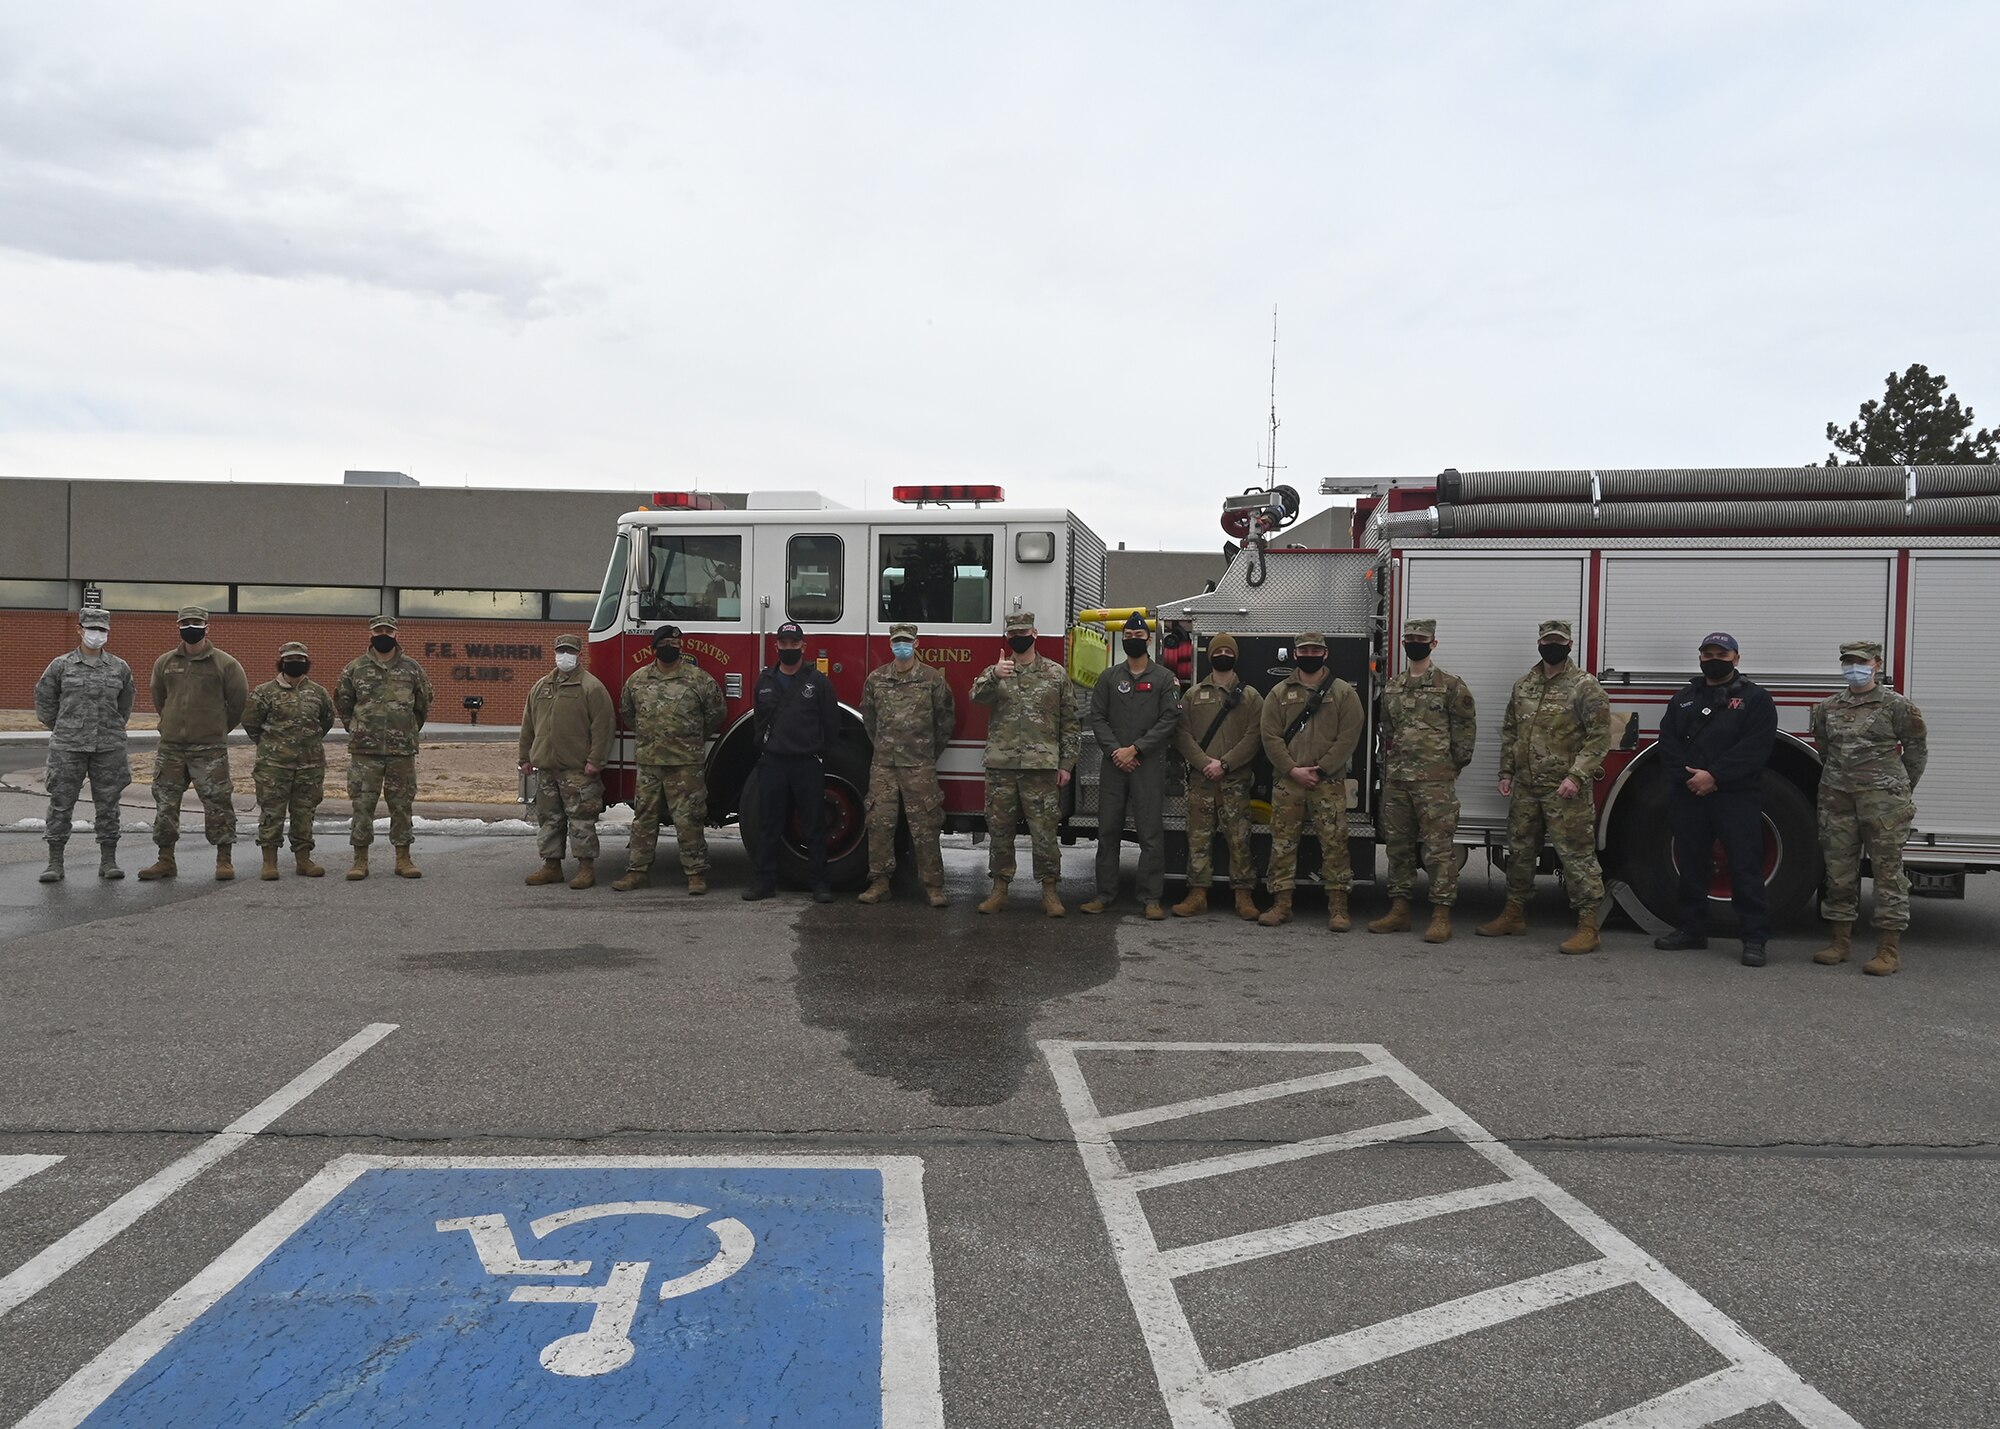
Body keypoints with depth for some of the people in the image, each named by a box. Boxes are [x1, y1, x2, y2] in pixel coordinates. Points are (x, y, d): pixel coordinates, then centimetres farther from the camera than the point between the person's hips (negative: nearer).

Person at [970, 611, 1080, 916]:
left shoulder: (1056, 673, 6)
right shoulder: (994, 671, 9)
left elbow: (1070, 722, 7)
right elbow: (977, 696, -12)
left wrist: (1067, 764, 1)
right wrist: (994, 677, -33)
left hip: (1041, 766, -1)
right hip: (1001, 766, 2)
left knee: (1045, 831, -1)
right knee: (999, 830, 7)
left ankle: (1050, 890, 10)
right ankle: (1000, 888, 18)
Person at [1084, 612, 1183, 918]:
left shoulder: (1164, 678, 4)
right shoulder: (1109, 677, 11)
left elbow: (1169, 719, -5)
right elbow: (1097, 717, 5)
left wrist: (1135, 749, -12)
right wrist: (1115, 750, -10)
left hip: (1149, 764, -3)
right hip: (1113, 764, 3)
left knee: (1151, 833, -4)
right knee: (1108, 830, 5)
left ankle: (1151, 898, 0)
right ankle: (1105, 894, 12)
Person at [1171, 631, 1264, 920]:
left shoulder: (1250, 696, 8)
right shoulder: (1194, 695, 12)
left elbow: (1253, 737, -2)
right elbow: (1183, 735, 3)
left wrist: (1224, 764, -12)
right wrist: (1205, 763, -11)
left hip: (1235, 780, -1)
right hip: (1200, 779, 2)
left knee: (1239, 839, -2)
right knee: (1199, 838, 2)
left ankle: (1244, 896, 3)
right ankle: (1198, 894, 7)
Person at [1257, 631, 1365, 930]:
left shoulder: (1343, 692, 4)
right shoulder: (1279, 693, 8)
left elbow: (1348, 737, -3)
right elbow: (1270, 736, 1)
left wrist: (1320, 770, -11)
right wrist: (1293, 770, -10)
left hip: (1329, 783, -1)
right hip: (1286, 782, 2)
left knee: (1334, 844, -3)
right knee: (1282, 843, 4)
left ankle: (1338, 908, 3)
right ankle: (1281, 904, 11)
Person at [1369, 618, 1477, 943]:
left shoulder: (1451, 685, -1)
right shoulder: (1391, 687, 15)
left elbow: (1466, 729, 0)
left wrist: (1451, 766, 0)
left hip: (1435, 782, -5)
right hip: (1396, 781, 6)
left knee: (1439, 848, -6)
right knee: (1398, 846, 9)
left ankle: (1441, 915, -4)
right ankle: (1399, 910, 16)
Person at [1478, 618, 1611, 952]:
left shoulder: (1585, 687, -6)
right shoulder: (1523, 685, 12)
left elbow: (1599, 737, -11)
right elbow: (1509, 731, 19)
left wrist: (1576, 776, -19)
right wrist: (1506, 772, 12)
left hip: (1565, 790, -6)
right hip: (1526, 788, 6)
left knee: (1576, 855, -5)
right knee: (1520, 850, 15)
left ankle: (1588, 927, -1)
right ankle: (1514, 914, 27)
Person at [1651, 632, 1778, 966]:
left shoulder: (1755, 698, 1)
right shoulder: (1684, 698, 15)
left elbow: (1755, 748, -10)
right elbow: (1668, 742, 6)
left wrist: (1714, 776, -17)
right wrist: (1688, 776, -10)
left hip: (1736, 797, -4)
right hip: (1688, 795, 5)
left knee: (1745, 868, -4)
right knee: (1691, 865, 11)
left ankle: (1755, 938, -1)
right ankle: (1691, 929, 21)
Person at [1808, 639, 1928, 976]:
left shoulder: (1896, 705, -2)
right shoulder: (1828, 708, 10)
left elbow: (1917, 750, 7)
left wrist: (1898, 790, 13)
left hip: (1883, 799, -4)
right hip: (1837, 798, 5)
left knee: (1888, 869, -4)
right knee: (1839, 870, 7)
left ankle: (1890, 949, -1)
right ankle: (1841, 941, 16)